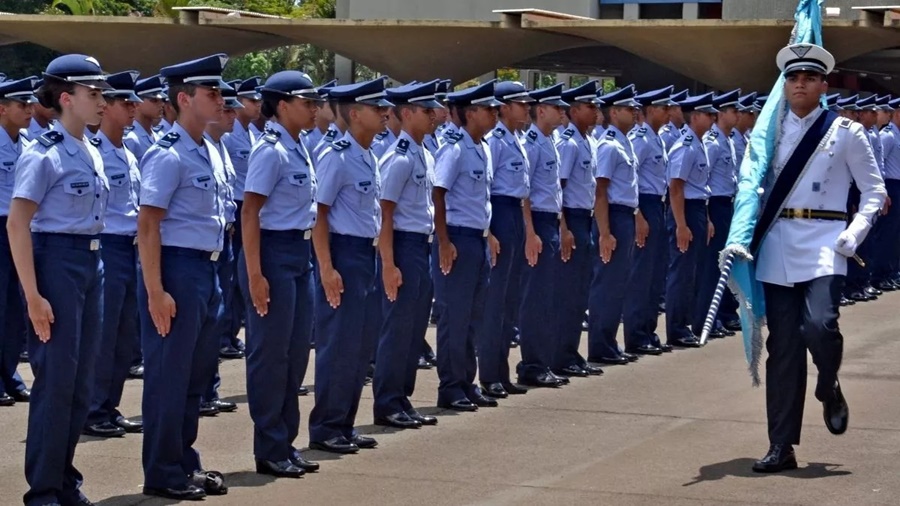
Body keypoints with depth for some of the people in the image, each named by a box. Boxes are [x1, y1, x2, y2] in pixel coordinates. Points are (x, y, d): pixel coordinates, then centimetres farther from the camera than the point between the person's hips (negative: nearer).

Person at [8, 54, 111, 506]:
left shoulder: (92, 154, 11)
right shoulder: (44, 155, -14)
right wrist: (33, 296, -20)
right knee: (56, 379, -4)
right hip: (57, 261, -8)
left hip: (91, 264, 8)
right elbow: (17, 225, -17)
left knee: (81, 379, 11)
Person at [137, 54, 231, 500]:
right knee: (169, 375, 0)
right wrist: (155, 291, -21)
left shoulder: (210, 153, 12)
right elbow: (148, 225, -18)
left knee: (198, 373, 15)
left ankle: (186, 463, 26)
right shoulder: (168, 156, -14)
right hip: (176, 268, -9)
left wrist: (212, 276, 17)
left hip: (207, 269, 9)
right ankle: (163, 474, 10)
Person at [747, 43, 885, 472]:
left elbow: (874, 192, 5)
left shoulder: (845, 133, 2)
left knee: (819, 325, -23)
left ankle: (829, 389, 11)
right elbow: (753, 186, 16)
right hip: (777, 244, 3)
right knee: (782, 345, 2)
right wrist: (745, 237, 2)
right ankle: (781, 446, 7)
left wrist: (851, 236, -8)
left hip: (823, 244, -3)